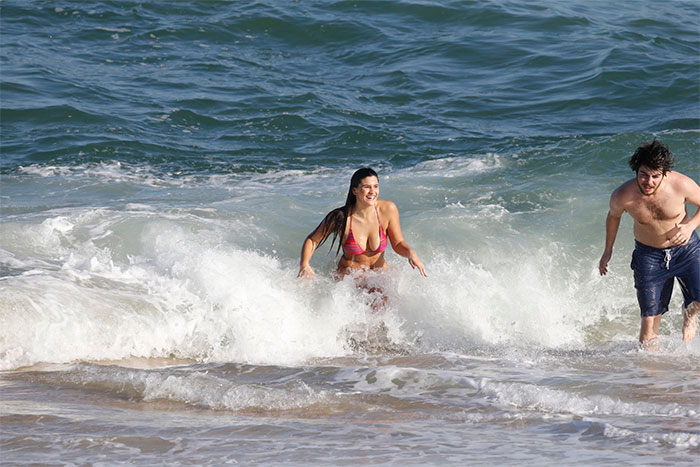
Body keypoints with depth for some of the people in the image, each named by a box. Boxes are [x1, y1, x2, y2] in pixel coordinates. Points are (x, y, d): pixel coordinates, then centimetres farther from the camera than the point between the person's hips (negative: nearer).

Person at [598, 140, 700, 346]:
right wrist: (608, 251, 15)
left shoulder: (681, 185, -25)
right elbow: (613, 215, 4)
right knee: (649, 320, -5)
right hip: (649, 255, 0)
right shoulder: (623, 196, -21)